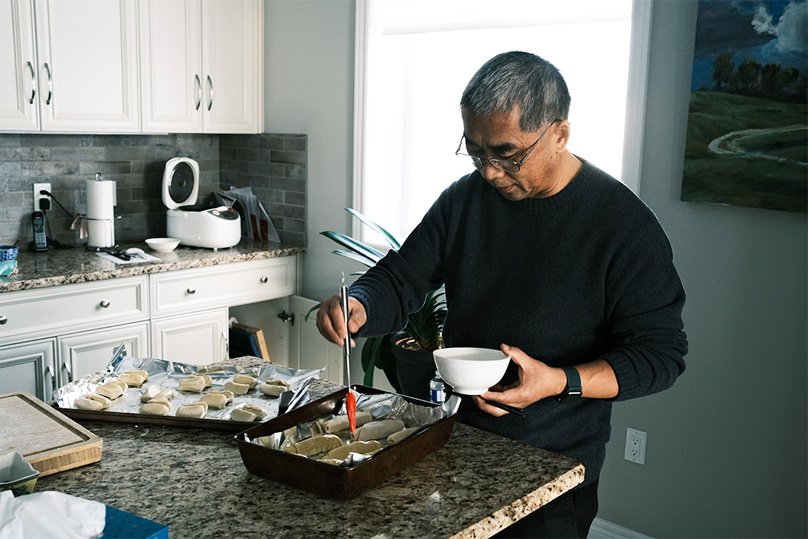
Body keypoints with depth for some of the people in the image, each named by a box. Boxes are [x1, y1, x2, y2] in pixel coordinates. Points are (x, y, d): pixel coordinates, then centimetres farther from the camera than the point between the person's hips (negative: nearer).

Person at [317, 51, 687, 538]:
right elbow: (398, 281, 2)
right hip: (454, 443, 5)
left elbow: (661, 353, -14)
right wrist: (358, 310, -21)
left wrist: (562, 382, -27)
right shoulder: (464, 199, -1)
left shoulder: (624, 224, -16)